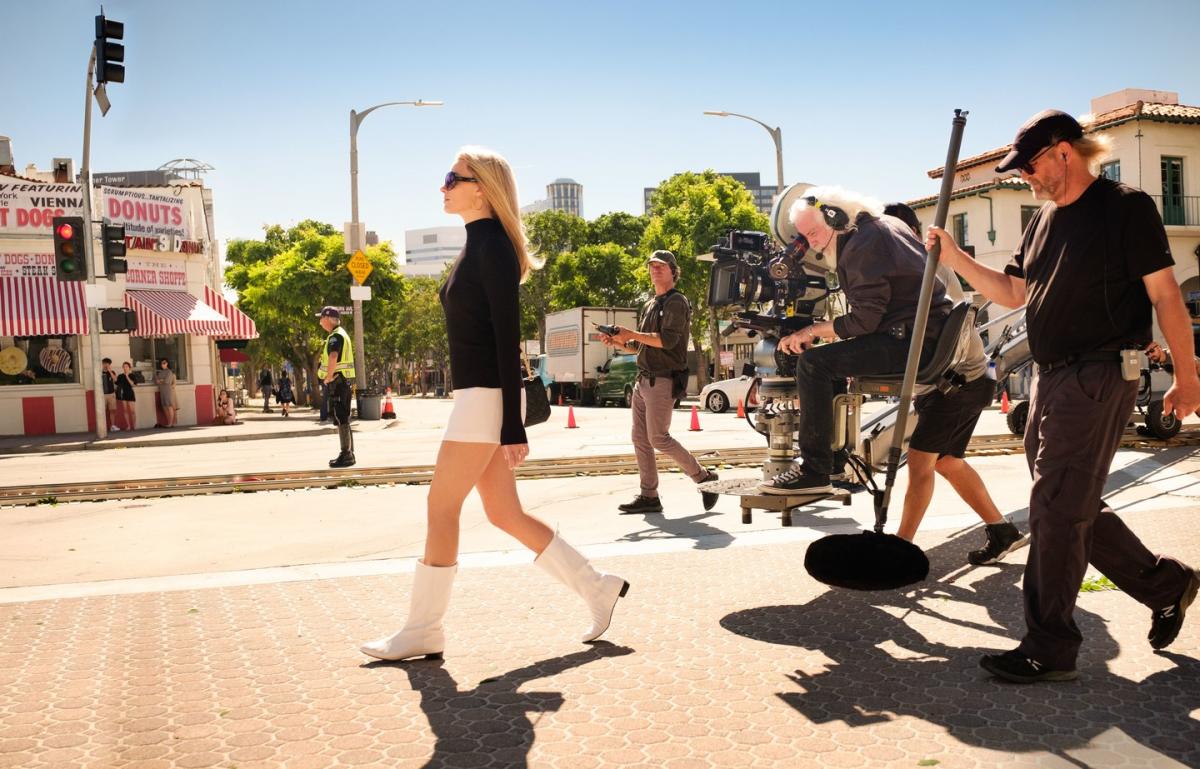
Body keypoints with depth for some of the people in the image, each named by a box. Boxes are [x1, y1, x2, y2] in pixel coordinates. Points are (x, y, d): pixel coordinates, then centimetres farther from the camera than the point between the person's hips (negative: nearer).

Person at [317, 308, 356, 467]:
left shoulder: (335, 336, -14)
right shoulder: (341, 334, 18)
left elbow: (333, 357, -32)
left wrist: (328, 377, -21)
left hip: (337, 382, -10)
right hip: (343, 382, 10)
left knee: (341, 420, -8)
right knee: (343, 419, 14)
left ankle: (346, 455, -6)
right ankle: (348, 453, 20)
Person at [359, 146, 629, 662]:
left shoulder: (492, 246, -11)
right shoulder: (478, 246, 17)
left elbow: (507, 338, -17)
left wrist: (513, 426, -20)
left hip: (487, 397, -10)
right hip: (477, 396, 10)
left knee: (441, 507, -3)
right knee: (504, 513, 10)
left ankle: (422, 631, 9)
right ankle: (596, 587, 18)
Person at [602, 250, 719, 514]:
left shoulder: (676, 302, -6)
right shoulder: (649, 306, 21)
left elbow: (668, 339, -20)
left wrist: (633, 334, -16)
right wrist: (618, 343, 8)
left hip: (663, 381, -9)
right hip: (643, 380, 9)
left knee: (659, 438, -10)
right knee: (640, 439, 5)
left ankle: (705, 477, 4)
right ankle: (648, 496, 10)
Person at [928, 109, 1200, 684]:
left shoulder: (1126, 207, -8)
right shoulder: (1045, 219, 15)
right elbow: (1012, 292, 16)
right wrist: (954, 258, 6)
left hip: (1098, 380, -8)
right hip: (1051, 378, 8)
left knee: (1056, 508, -9)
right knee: (1076, 508, 14)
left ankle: (1049, 648, 1)